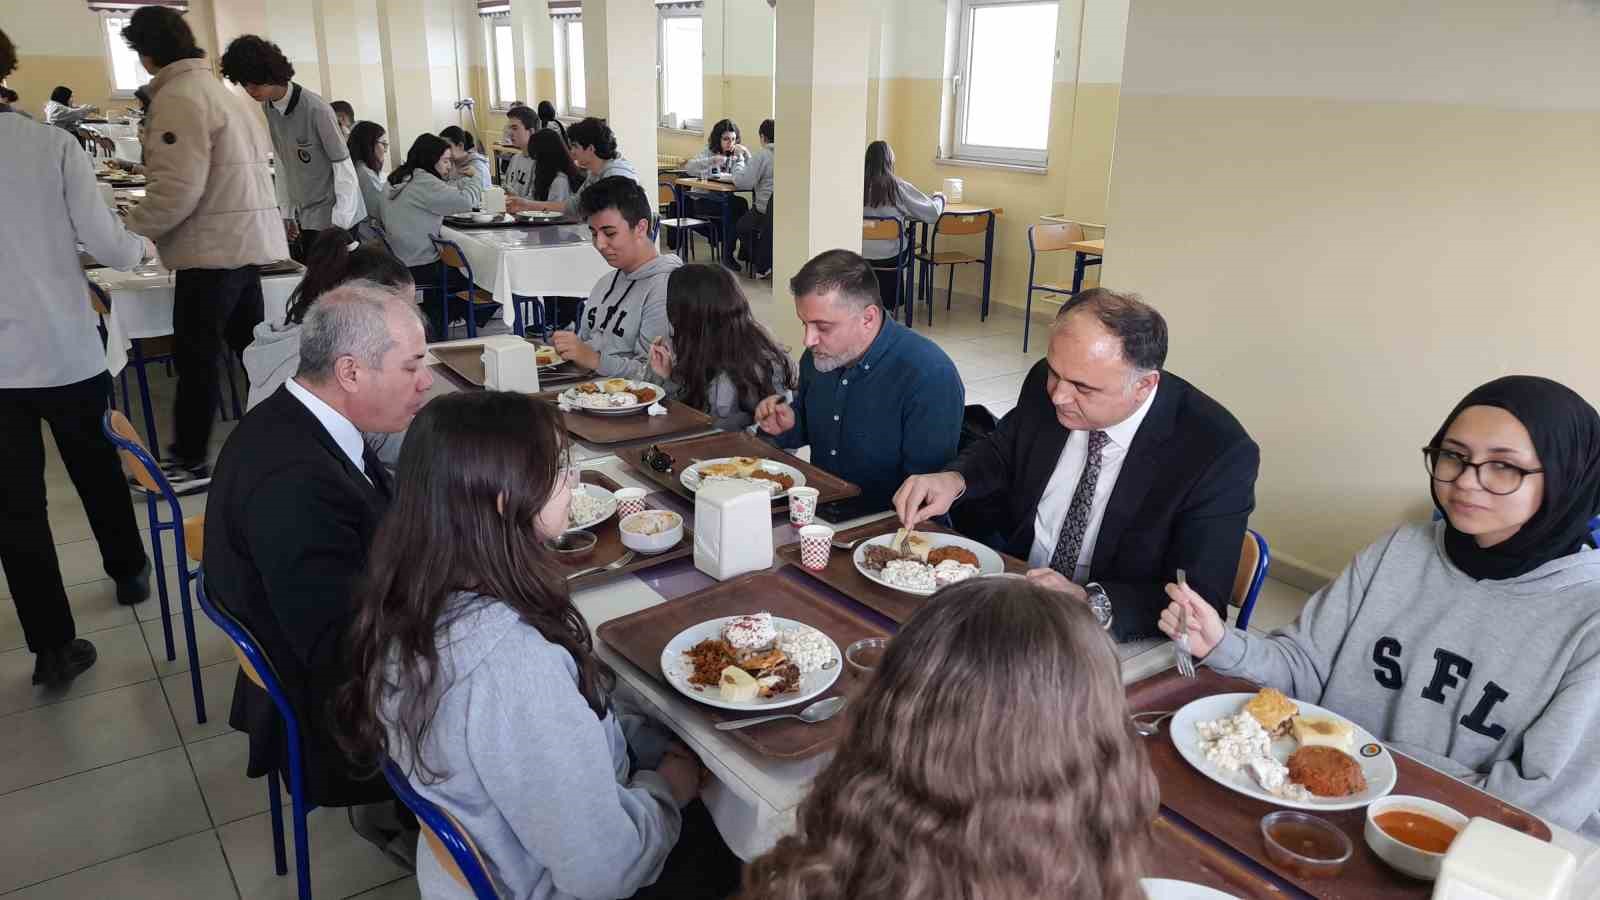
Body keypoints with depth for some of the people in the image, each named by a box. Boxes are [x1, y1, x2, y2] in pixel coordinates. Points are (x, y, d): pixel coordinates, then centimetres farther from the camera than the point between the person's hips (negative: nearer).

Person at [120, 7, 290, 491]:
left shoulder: (177, 98, -14)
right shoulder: (218, 89, 16)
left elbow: (178, 189, -21)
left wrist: (128, 229, -9)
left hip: (212, 246, -9)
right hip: (247, 237, 9)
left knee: (196, 356, -1)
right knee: (251, 345, 15)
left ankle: (189, 463, 8)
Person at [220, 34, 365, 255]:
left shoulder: (316, 109, -19)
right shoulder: (267, 108, 2)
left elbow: (344, 166, -16)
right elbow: (282, 163, 10)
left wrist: (340, 225, -18)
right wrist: (287, 212, 10)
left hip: (333, 213, -6)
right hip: (305, 216, 6)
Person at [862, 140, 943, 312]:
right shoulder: (899, 187, -13)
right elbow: (932, 212, -7)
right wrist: (939, 198, 17)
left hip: (862, 255, 2)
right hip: (890, 257, -2)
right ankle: (890, 307, 46)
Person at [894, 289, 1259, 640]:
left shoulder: (1219, 453, -21)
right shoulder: (1046, 384, -7)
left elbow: (1200, 601, -21)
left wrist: (1088, 602, -37)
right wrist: (954, 480, -11)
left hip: (1115, 639, -2)